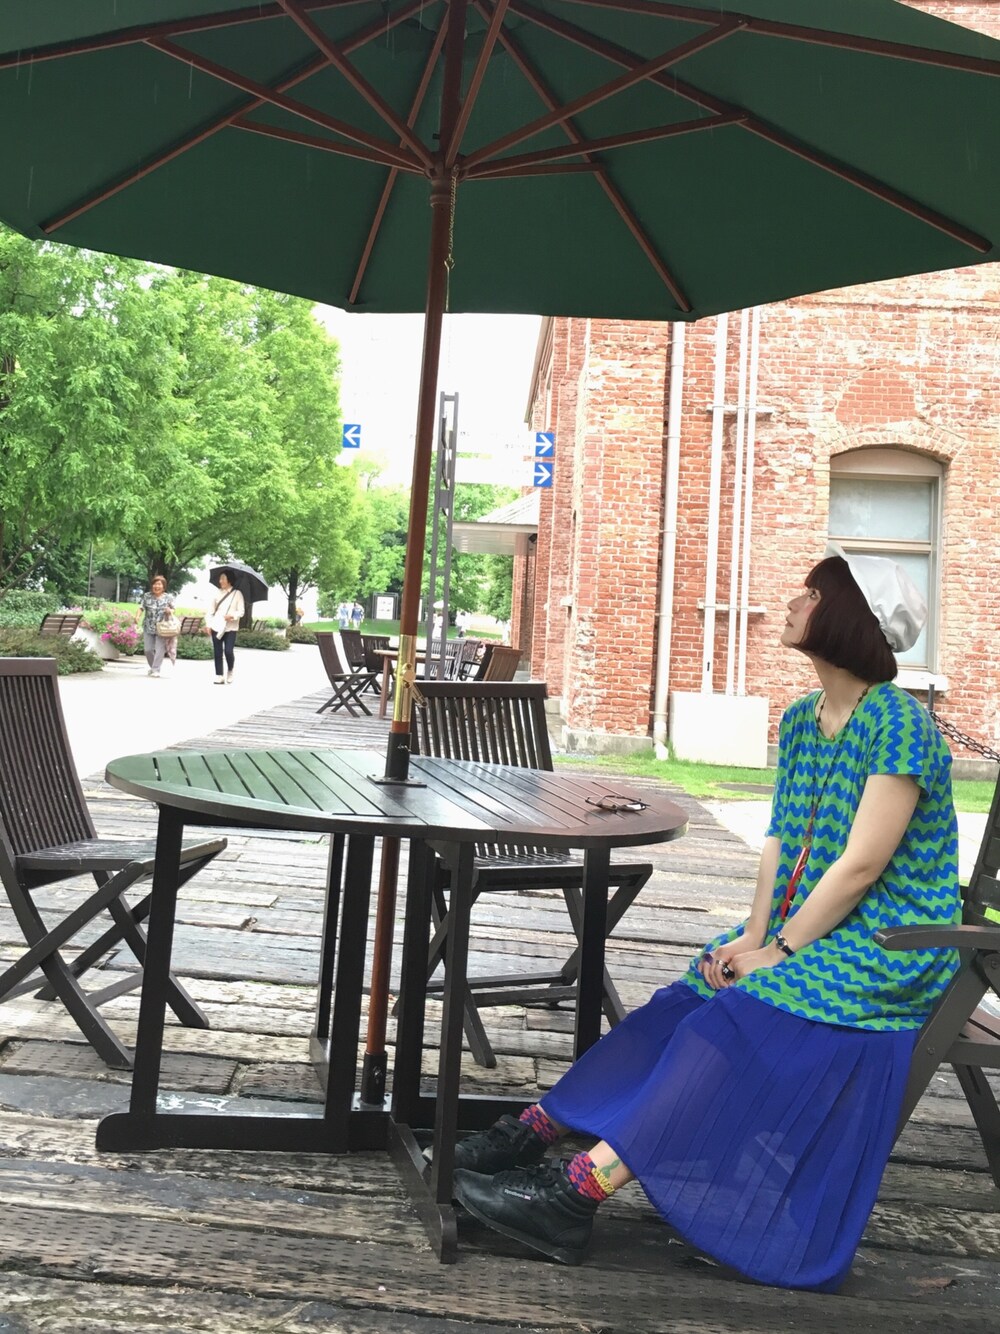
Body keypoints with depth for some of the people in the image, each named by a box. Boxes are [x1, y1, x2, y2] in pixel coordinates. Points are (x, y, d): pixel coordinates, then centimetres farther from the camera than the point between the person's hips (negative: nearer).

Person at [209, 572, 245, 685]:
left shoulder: (237, 593, 2)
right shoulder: (217, 593, 9)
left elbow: (241, 611, -1)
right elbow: (211, 610, 10)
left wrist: (233, 616, -18)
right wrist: (209, 624, 2)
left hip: (231, 628, -3)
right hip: (217, 627, 3)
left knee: (229, 651, -13)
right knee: (217, 653, 2)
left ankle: (230, 671, 14)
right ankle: (219, 676, 7)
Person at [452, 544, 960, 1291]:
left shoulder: (898, 726, -18)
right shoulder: (801, 721, 9)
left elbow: (861, 864, -21)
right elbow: (783, 843, 7)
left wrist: (778, 952, -17)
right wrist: (753, 937, -5)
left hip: (883, 949, -7)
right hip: (806, 930, 8)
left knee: (732, 1025, -25)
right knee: (683, 1006, -8)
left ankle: (581, 1194, -27)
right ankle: (533, 1134, -8)